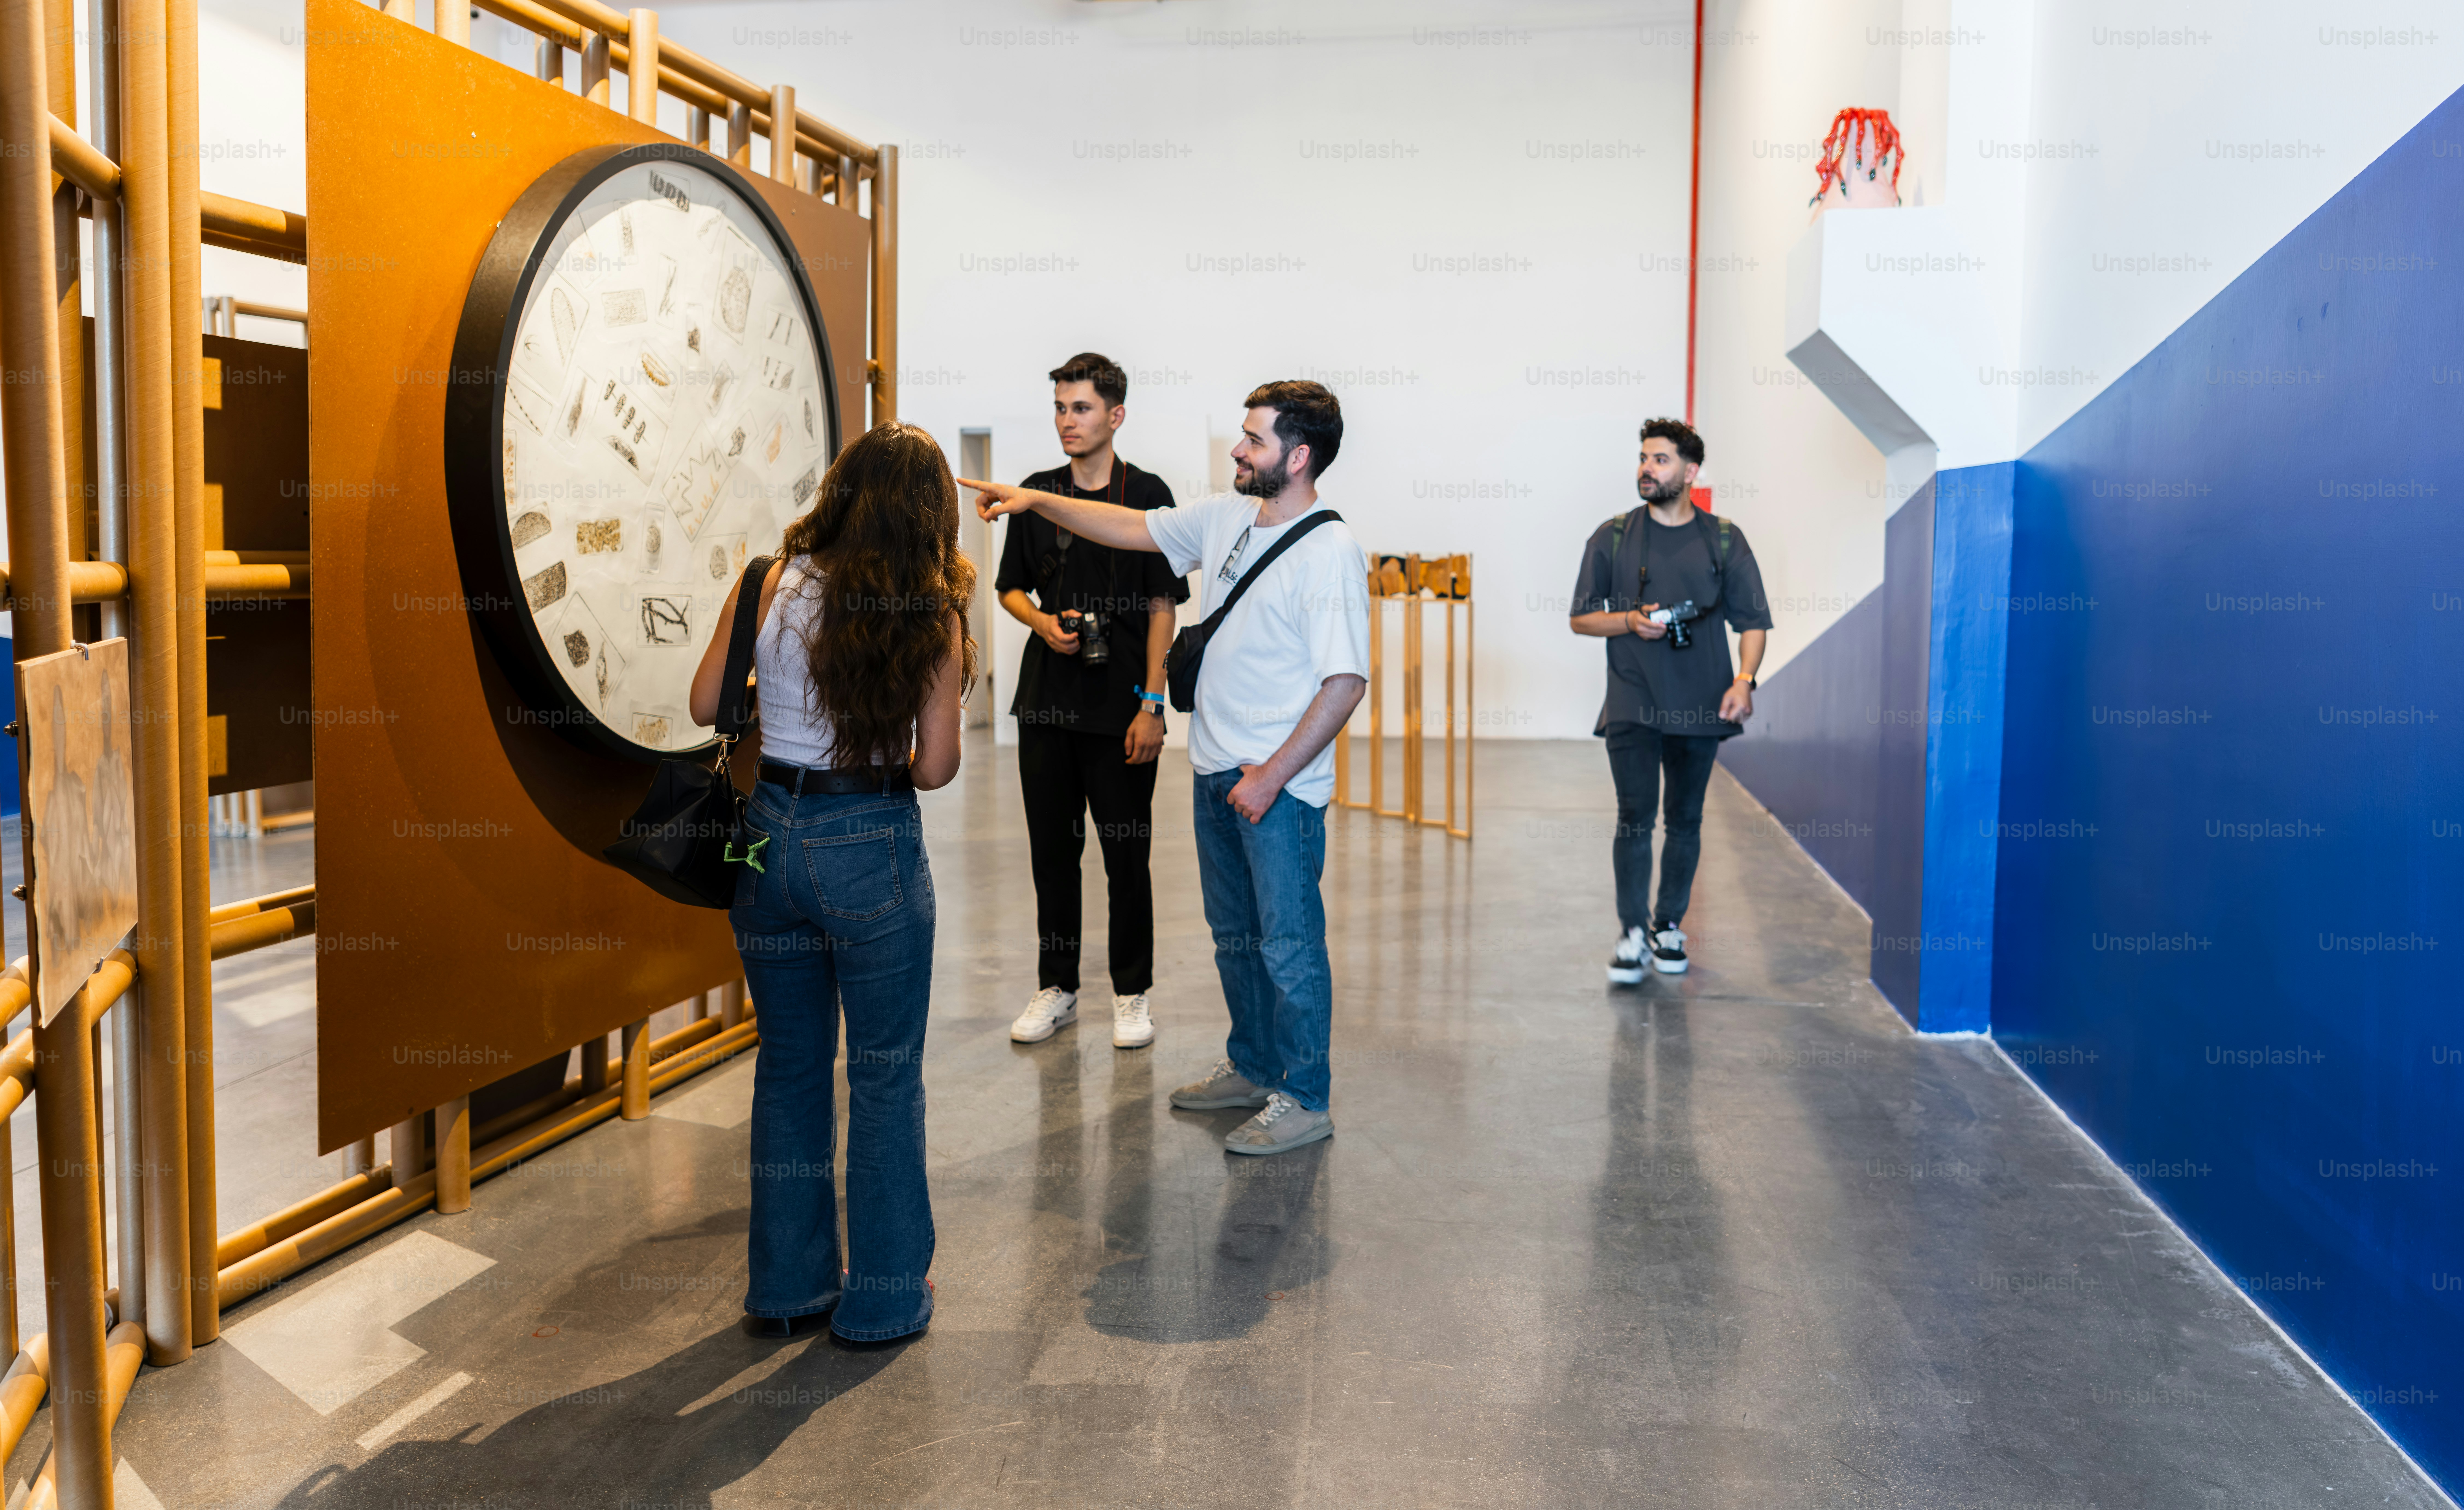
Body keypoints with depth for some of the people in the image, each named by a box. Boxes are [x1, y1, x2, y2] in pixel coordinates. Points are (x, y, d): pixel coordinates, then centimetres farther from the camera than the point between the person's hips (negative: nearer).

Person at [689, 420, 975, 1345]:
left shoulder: (769, 586, -4)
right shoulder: (931, 616, -9)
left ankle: (789, 1285, 29)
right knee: (885, 1075, 11)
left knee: (789, 1068, 17)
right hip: (872, 848, -3)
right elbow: (936, 768, -9)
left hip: (770, 835, 3)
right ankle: (885, 1296, 21)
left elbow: (706, 707, 2)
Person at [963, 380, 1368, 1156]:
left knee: (1289, 942, 0)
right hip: (1216, 771, 8)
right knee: (1235, 935, 19)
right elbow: (1133, 528, 22)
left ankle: (1306, 1100, 14)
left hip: (1281, 786, -8)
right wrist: (1037, 500, 18)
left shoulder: (1330, 553, -17)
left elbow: (1345, 682, -21)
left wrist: (1270, 778, -21)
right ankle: (1253, 1068, 35)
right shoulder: (1225, 519, 8)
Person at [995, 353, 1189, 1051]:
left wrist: (1152, 705, -10)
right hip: (1047, 701, 4)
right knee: (1052, 849, 10)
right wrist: (1043, 623, -6)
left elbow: (1162, 608, -4)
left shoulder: (1148, 495, -2)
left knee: (1126, 855, 2)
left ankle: (1133, 994, 15)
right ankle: (1056, 988, 23)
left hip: (1121, 705, -4)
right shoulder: (1036, 495, 9)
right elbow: (1011, 587, 17)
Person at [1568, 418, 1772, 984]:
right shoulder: (1613, 537, 4)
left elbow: (1752, 621, 5)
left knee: (1685, 821, 9)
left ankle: (1669, 926, 21)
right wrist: (1631, 622, -11)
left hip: (1701, 704, 1)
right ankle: (1632, 933, 0)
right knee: (1635, 819, -7)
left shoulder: (1724, 540, 5)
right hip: (1632, 706, -1)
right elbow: (1582, 618, 8)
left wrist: (1744, 680, -11)